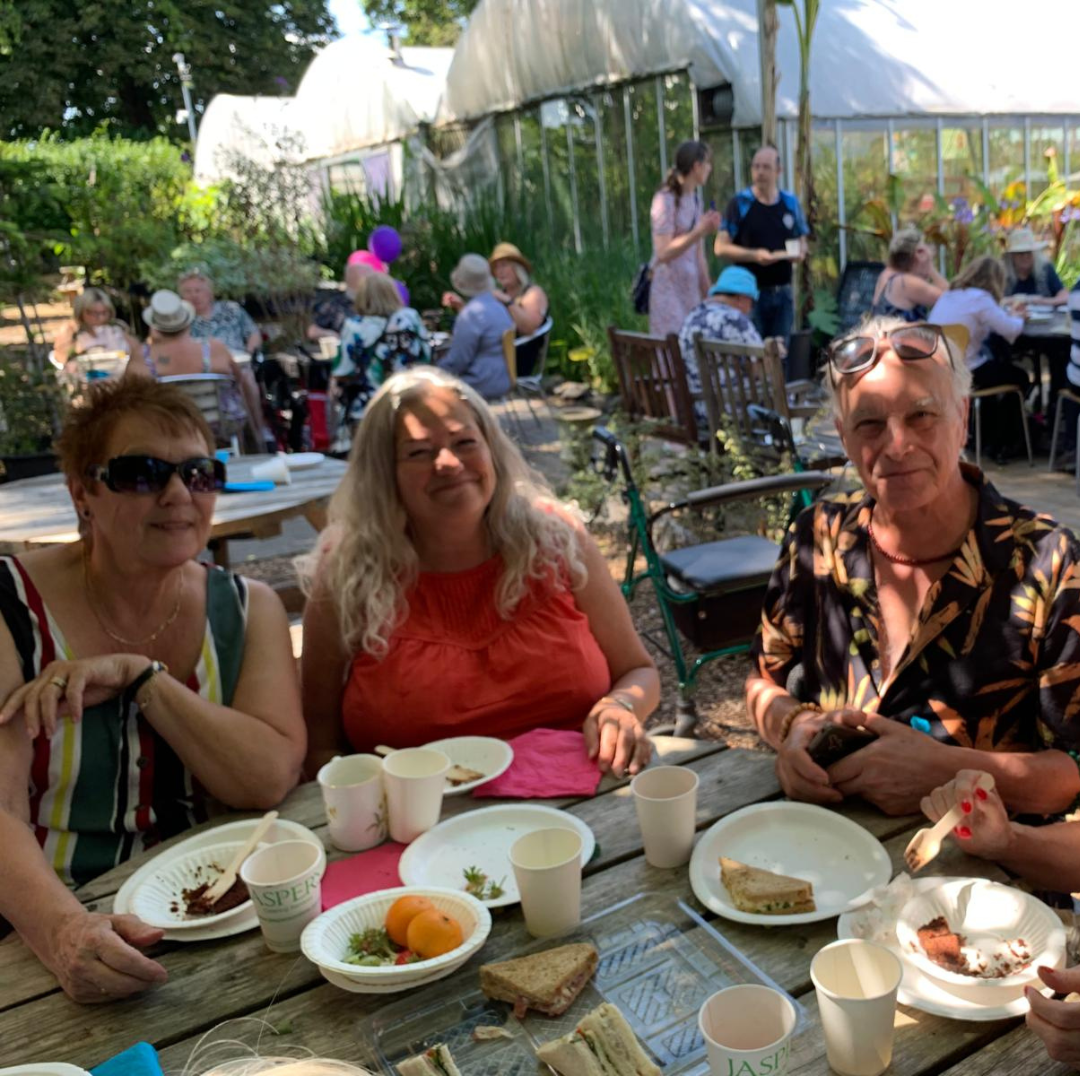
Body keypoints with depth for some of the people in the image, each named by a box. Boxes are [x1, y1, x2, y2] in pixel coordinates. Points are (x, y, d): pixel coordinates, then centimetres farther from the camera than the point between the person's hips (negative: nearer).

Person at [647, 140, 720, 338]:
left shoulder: (695, 197, 13)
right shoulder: (666, 200, -11)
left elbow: (698, 251, 16)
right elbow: (663, 253, -18)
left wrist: (707, 291, 15)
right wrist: (699, 231, -25)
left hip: (690, 288, 8)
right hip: (669, 290, -8)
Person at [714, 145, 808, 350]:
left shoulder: (791, 203, 9)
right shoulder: (740, 203, -3)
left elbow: (802, 240, 19)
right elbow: (720, 247, -8)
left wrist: (800, 253, -5)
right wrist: (755, 255, -20)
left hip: (783, 292, 4)